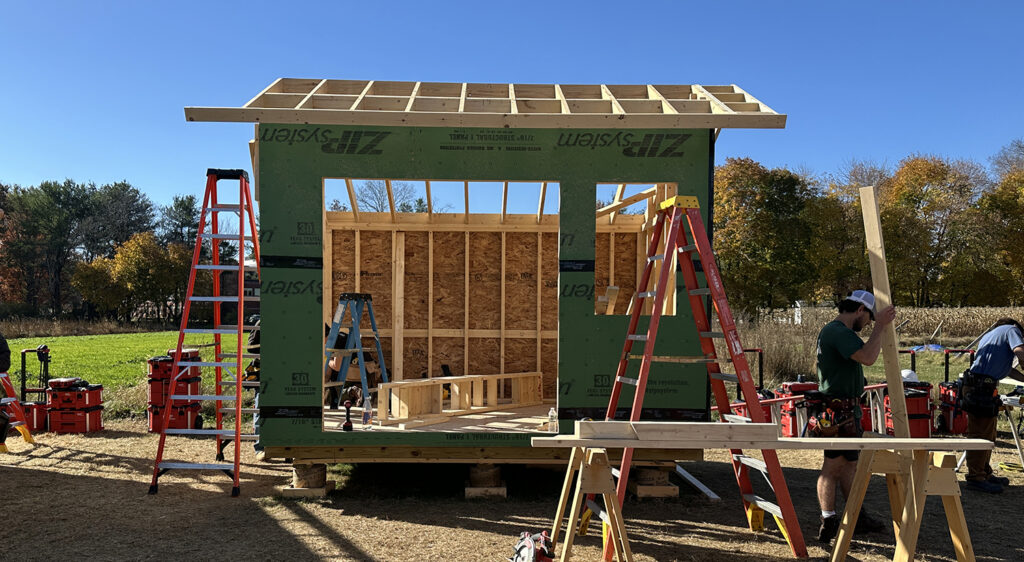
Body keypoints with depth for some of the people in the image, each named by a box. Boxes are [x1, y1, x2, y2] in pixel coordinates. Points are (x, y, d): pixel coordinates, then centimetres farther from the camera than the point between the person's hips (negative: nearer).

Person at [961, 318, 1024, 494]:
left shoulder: (988, 335, 29)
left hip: (973, 385, 10)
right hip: (982, 388, -10)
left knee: (988, 435, 18)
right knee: (980, 435, -6)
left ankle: (985, 473, 27)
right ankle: (975, 478, -2)